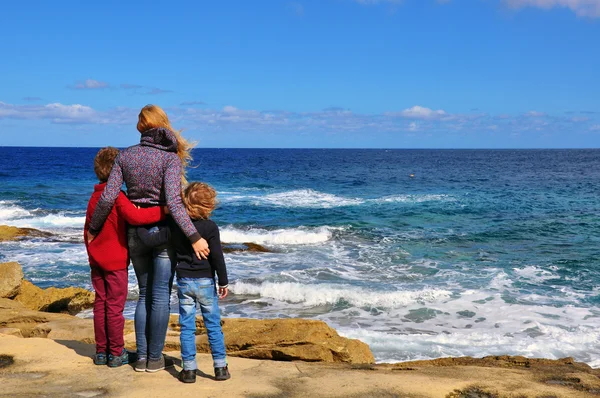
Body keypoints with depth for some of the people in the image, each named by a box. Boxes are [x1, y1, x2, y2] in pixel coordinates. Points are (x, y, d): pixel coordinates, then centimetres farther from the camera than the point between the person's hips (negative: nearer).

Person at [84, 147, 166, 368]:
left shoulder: (95, 196, 8)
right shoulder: (117, 196, -16)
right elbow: (135, 216, -32)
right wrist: (163, 211, -31)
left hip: (96, 260, 7)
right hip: (115, 260, -7)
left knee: (100, 304, 12)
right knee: (115, 306, 1)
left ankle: (101, 351, 18)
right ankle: (116, 353, 8)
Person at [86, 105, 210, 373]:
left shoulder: (125, 156, 0)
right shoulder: (170, 157, -11)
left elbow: (107, 198, -3)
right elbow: (173, 202, -23)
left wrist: (93, 228, 11)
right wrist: (194, 237, -25)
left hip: (135, 232, 4)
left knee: (145, 294, 16)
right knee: (160, 296, 5)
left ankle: (141, 356, 16)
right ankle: (155, 358, 10)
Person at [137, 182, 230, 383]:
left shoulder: (173, 225, -3)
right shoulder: (210, 227, -9)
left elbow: (149, 239, -7)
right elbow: (217, 257, -10)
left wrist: (139, 224, 9)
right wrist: (223, 282, -2)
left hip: (184, 282, 2)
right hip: (205, 282, -2)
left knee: (187, 326, 6)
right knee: (213, 325, 7)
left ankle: (189, 369, 7)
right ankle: (220, 367, 11)